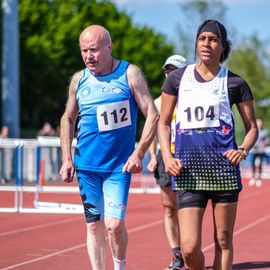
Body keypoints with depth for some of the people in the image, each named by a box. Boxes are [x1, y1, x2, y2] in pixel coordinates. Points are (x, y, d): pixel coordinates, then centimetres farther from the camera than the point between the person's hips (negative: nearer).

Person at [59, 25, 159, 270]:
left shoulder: (130, 74, -4)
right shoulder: (79, 80, 6)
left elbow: (152, 115, -5)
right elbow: (68, 119, 17)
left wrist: (138, 153, -14)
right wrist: (67, 159, 8)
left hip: (119, 166, -3)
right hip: (86, 165, 4)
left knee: (114, 224, -12)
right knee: (94, 225, 6)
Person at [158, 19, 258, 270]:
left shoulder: (234, 83, 5)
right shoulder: (177, 78, 9)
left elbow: (252, 127, 11)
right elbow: (163, 123, 13)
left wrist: (243, 150, -9)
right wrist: (167, 157, -2)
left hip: (223, 165, 0)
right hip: (188, 169, 1)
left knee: (223, 240, 4)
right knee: (189, 248, -7)